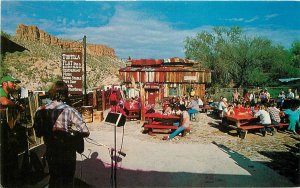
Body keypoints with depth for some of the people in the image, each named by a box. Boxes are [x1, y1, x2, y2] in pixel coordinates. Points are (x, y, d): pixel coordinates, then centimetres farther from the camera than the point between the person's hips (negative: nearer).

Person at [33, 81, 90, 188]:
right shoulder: (69, 111, -21)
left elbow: (38, 133, 3)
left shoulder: (40, 111, -7)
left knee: (54, 179, 25)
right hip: (67, 152, -4)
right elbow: (85, 132, -24)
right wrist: (73, 133, -5)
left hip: (50, 152, 4)